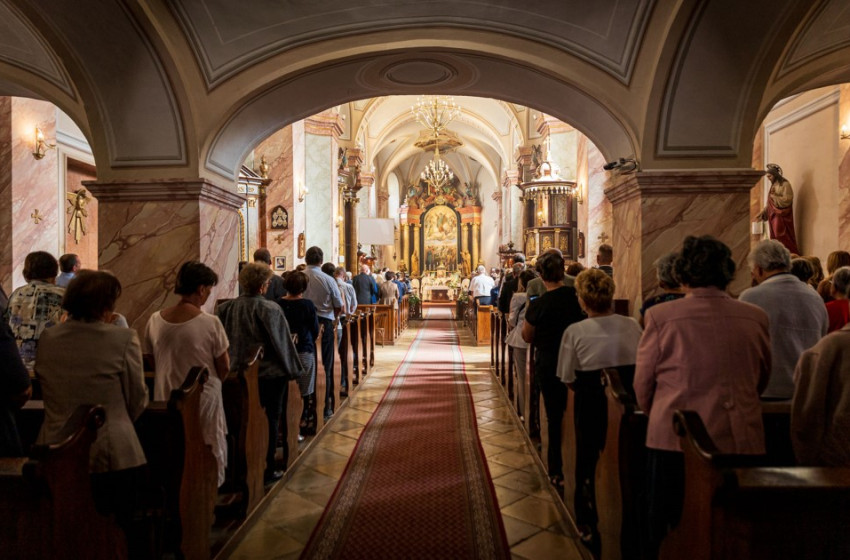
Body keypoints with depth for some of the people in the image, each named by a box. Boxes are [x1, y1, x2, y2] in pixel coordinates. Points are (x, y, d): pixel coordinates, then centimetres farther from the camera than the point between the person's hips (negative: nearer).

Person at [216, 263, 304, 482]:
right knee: (271, 419, 10)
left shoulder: (225, 308, -5)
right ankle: (268, 469, 17)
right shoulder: (270, 309, -18)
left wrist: (228, 365, 15)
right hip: (271, 373, -4)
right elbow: (282, 342, -14)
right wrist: (293, 369, -3)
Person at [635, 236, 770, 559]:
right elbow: (762, 379, 13)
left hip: (673, 438, -3)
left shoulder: (661, 316, -13)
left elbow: (642, 385, -3)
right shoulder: (756, 318, -3)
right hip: (741, 440, 3)